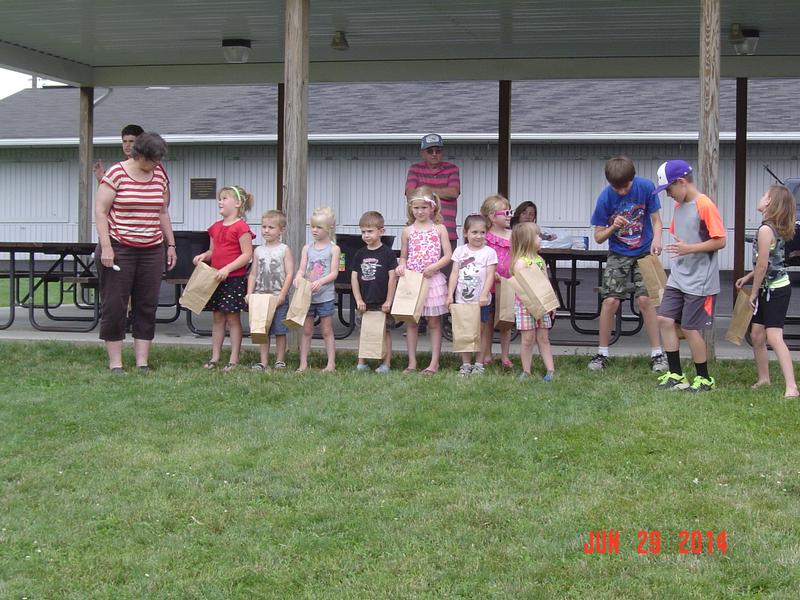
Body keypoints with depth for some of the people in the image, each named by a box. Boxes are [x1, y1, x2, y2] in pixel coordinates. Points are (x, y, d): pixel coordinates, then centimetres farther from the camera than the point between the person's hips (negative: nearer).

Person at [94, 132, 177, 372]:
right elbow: (100, 211, -8)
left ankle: (143, 363, 9)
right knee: (115, 306, -3)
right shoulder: (116, 174, -7)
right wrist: (106, 247, -15)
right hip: (118, 250, -5)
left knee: (147, 307, 4)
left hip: (152, 251, 5)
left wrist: (171, 245, 17)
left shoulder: (160, 175, 11)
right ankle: (115, 364, 4)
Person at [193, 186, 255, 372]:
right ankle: (214, 357, 15)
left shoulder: (241, 227, -10)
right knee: (218, 318, 11)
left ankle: (234, 360, 4)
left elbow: (247, 255, -15)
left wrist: (227, 269, -22)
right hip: (215, 278, 7)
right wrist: (204, 256, -1)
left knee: (233, 318, -1)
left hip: (235, 278, -7)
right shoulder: (216, 227, 13)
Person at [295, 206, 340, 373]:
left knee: (327, 331, 4)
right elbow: (302, 269, 2)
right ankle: (303, 363, 9)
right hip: (307, 295, 3)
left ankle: (331, 363, 7)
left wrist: (320, 282, -23)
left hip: (325, 296, -3)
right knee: (306, 330, 6)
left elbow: (334, 273, -8)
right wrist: (298, 278, -20)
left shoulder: (333, 249, -2)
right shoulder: (307, 248, 8)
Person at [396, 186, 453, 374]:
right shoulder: (408, 231, 6)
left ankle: (434, 362, 8)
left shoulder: (439, 229, 1)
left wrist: (434, 267, -16)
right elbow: (403, 256, 14)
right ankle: (412, 362, 10)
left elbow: (448, 255, -2)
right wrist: (401, 266, -7)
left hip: (433, 279, -2)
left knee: (434, 322, 3)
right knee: (411, 322, 4)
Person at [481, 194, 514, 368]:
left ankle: (505, 356, 16)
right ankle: (486, 355, 17)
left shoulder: (512, 236, 3)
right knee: (487, 321, 7)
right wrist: (491, 273, -20)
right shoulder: (485, 236, -6)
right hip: (488, 284, -2)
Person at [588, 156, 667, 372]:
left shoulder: (645, 187, -14)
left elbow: (656, 219, -3)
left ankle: (657, 353, 0)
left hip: (644, 252, 0)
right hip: (618, 254, 0)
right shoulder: (605, 198, -14)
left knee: (645, 299, -11)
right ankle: (602, 353, 6)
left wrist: (656, 239, -23)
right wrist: (614, 227, -28)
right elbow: (598, 237, -8)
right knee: (610, 301, -8)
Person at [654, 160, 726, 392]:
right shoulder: (678, 206, 10)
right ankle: (676, 375, 13)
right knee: (665, 320, 3)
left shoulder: (705, 205, -15)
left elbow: (720, 241, -18)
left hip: (699, 281, -8)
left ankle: (705, 379, 13)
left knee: (690, 328, -3)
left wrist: (689, 249, -24)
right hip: (678, 277, 8)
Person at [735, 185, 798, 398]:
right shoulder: (777, 229, 10)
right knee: (757, 335, 13)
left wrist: (754, 293, -9)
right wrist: (747, 278, 18)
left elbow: (762, 265, -18)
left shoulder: (765, 230, -19)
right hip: (768, 289, 10)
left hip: (775, 289, -10)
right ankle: (763, 378, 25)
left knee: (773, 337, -17)